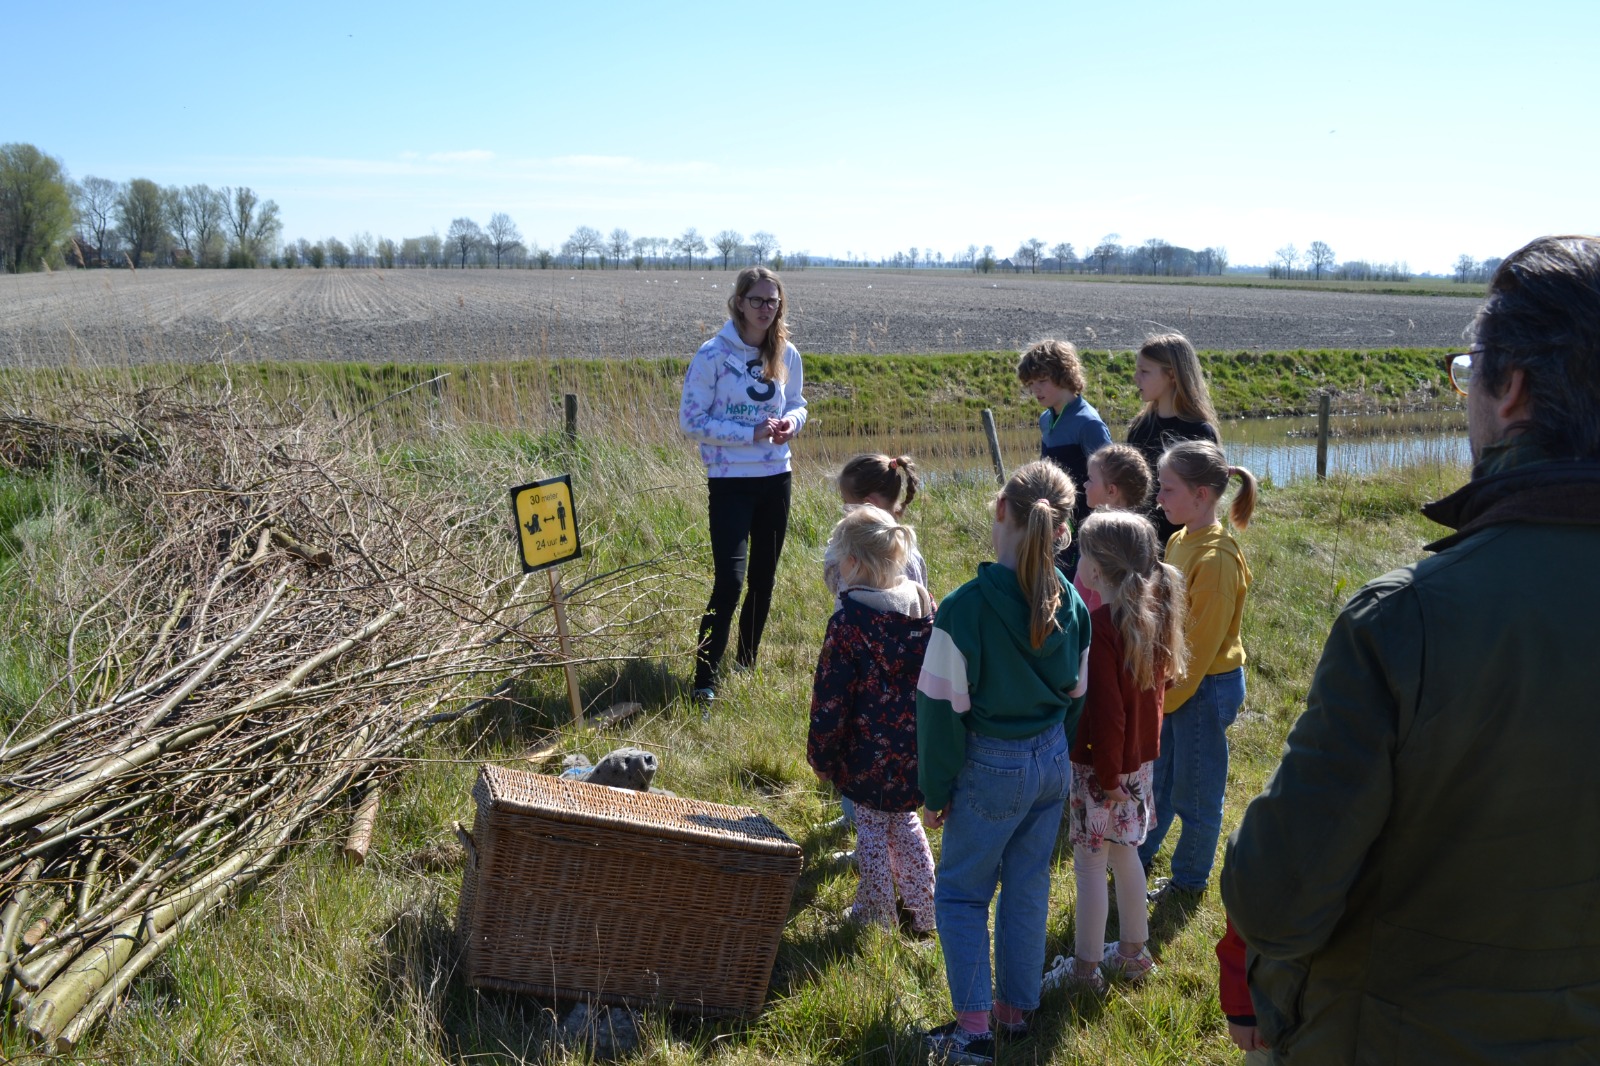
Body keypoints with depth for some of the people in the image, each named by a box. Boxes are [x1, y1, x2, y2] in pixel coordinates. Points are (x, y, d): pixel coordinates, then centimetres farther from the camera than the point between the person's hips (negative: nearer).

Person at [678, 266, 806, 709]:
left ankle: (747, 664, 33)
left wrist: (791, 422, -8)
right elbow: (691, 419, -11)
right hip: (730, 481, -5)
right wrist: (751, 433, -20)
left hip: (776, 477, 5)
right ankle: (705, 681, -6)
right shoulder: (714, 354, -11)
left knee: (764, 576, 14)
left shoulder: (786, 355, 3)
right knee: (730, 579, -14)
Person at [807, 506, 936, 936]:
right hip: (918, 749, 6)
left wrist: (821, 753, -4)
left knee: (872, 829, 13)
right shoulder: (924, 603, -3)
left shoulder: (849, 620, -21)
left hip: (870, 753, -6)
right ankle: (923, 915, 34)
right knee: (905, 822, 24)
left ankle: (876, 918, 26)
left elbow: (830, 696, -16)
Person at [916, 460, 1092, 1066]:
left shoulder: (965, 608, -22)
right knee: (1028, 886, 18)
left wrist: (935, 792, -6)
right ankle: (1017, 1006, 31)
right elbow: (1076, 695, 8)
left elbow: (942, 710, -17)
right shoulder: (1070, 604, -4)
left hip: (993, 767, -5)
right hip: (1052, 763, 6)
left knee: (960, 891, 10)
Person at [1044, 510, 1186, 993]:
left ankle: (1086, 968, 17)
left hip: (1101, 766, -8)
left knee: (1089, 864, 5)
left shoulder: (1099, 626, -24)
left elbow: (1105, 712, -24)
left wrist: (1108, 775, -16)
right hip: (1140, 758, 8)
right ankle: (1133, 952, 35)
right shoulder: (1154, 614, 0)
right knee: (1125, 854, 21)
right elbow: (1156, 686, 9)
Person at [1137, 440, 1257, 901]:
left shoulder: (1216, 558, -25)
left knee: (1195, 791, 10)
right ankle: (1139, 854, 41)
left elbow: (1202, 645, -21)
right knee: (1155, 774, 23)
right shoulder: (1180, 540, 2)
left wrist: (1169, 697, -13)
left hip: (1207, 686, -8)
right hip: (1173, 680, 8)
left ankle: (1190, 879, 29)